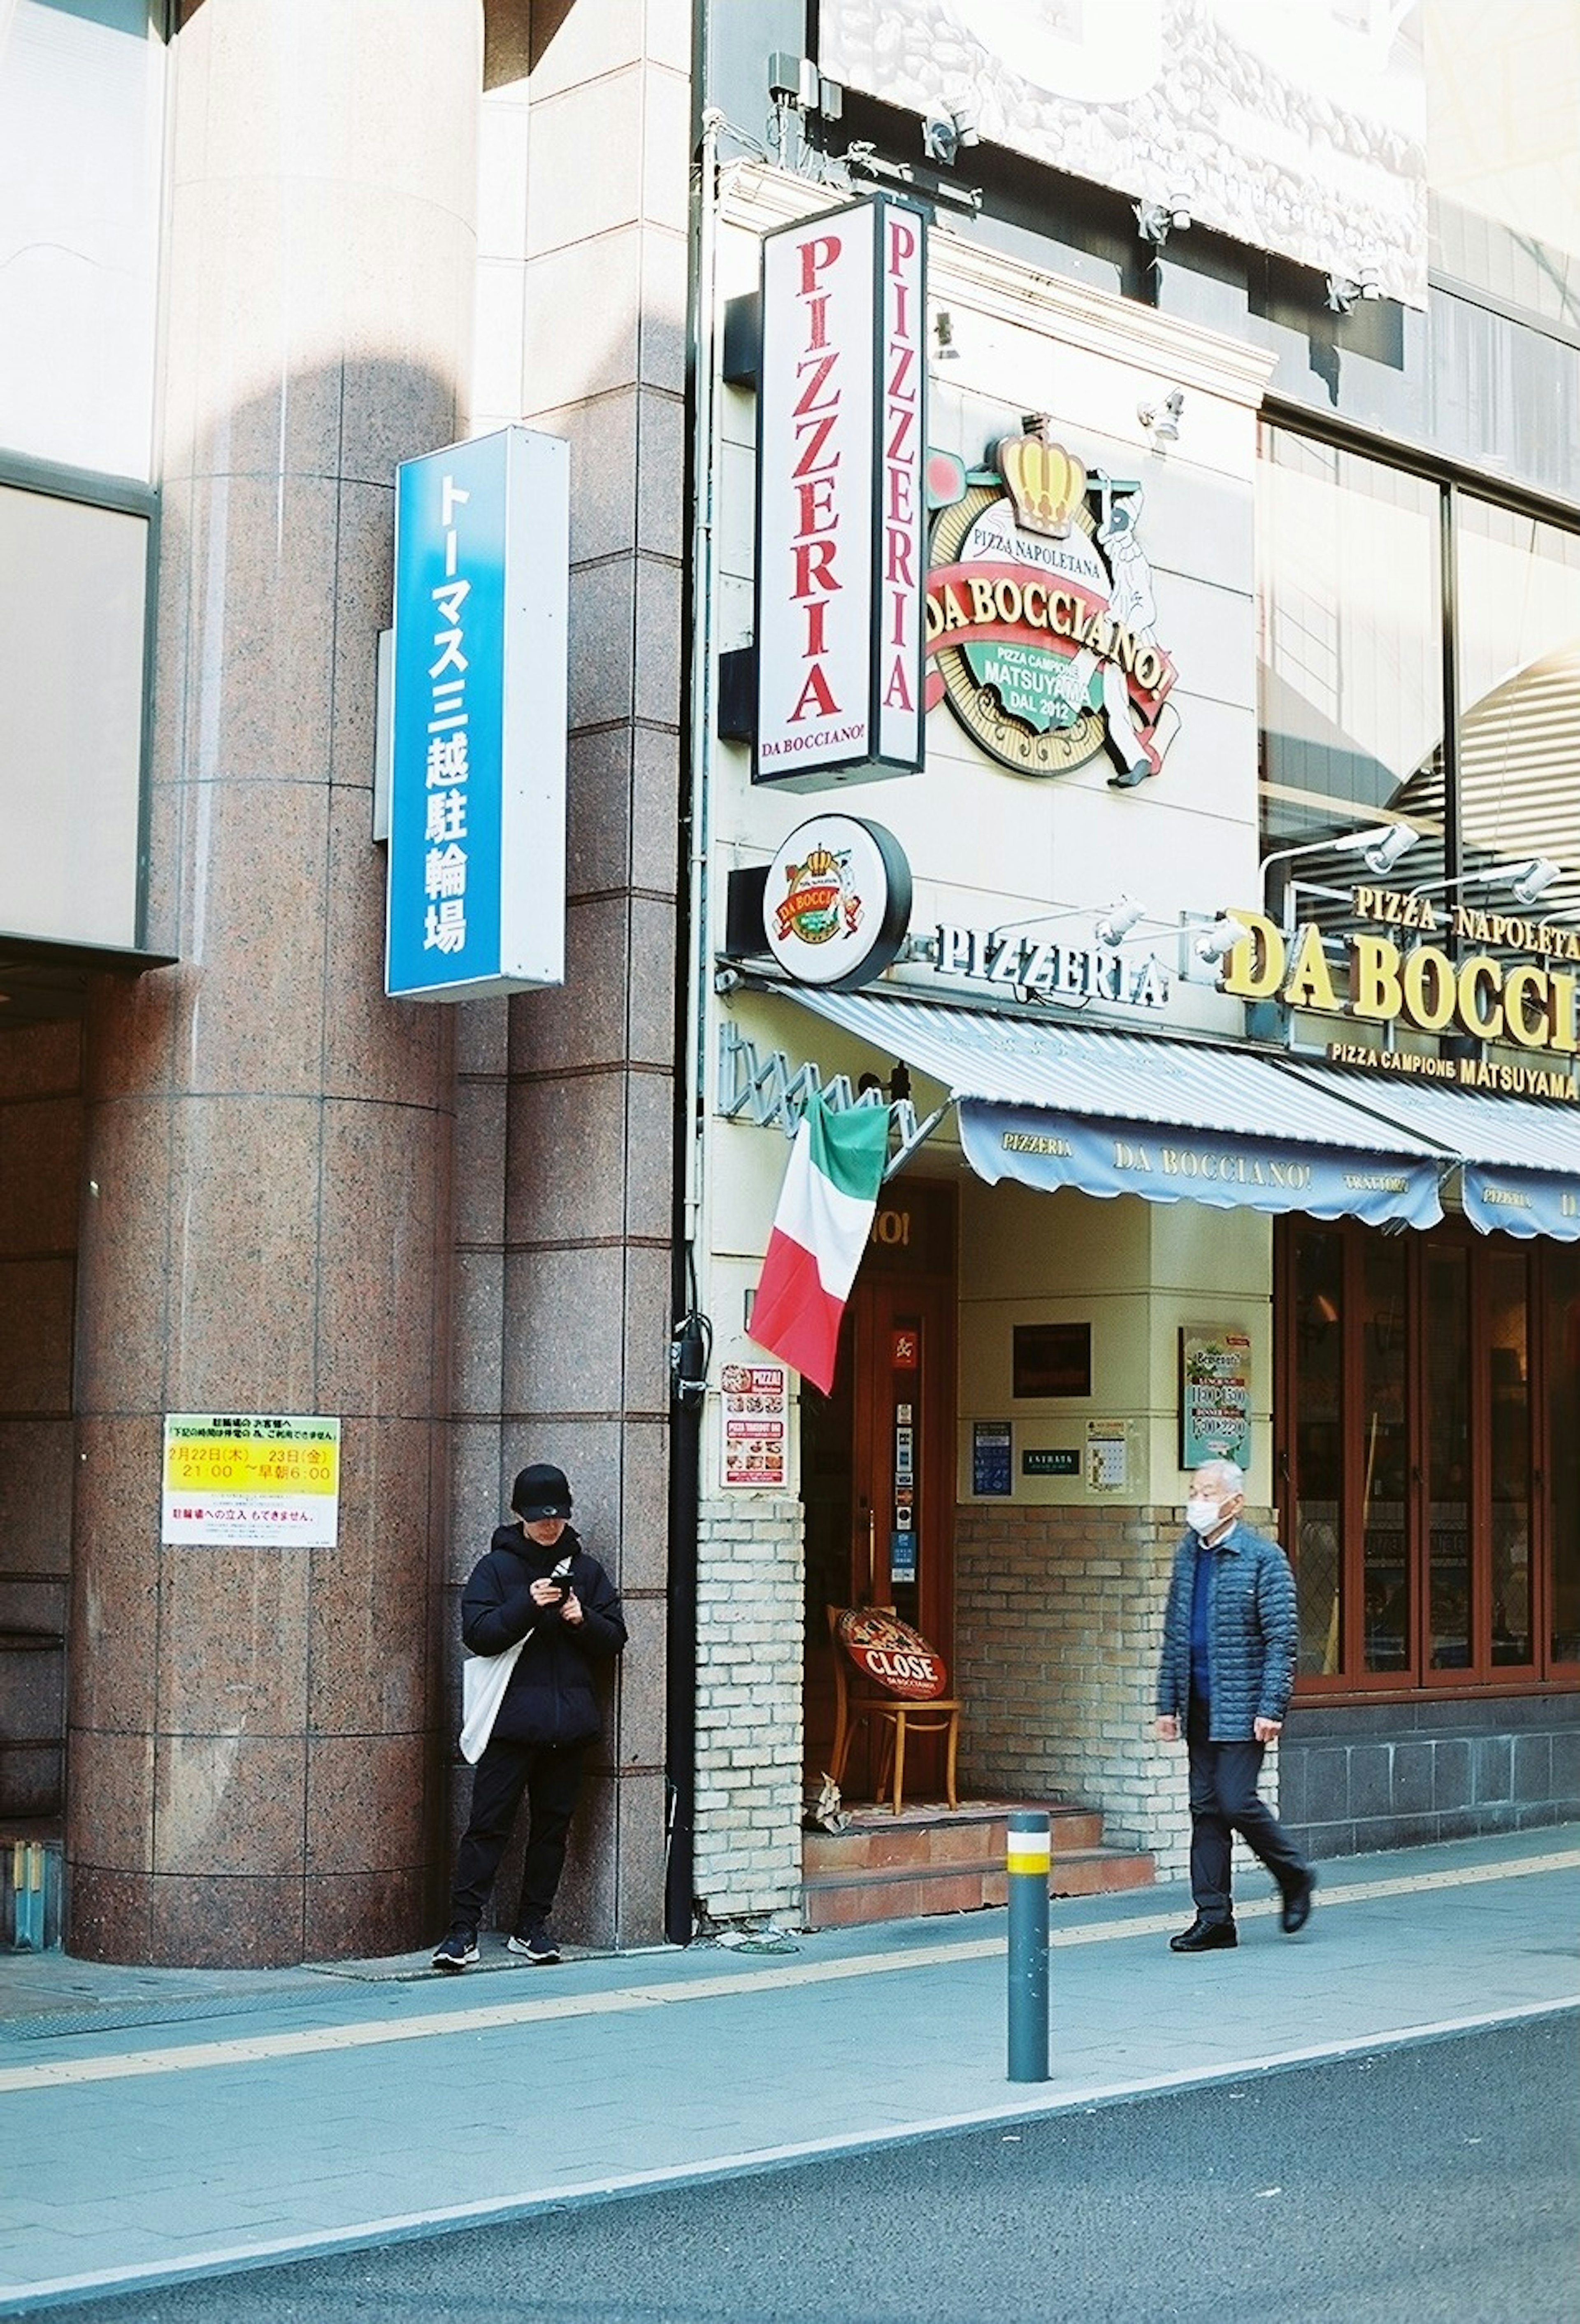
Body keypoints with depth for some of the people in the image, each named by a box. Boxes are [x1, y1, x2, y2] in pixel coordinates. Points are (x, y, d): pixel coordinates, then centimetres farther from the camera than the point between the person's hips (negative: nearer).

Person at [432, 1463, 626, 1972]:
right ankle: (463, 1931, -4)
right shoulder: (496, 1567, 2)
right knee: (488, 1825, -5)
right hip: (512, 1718, -4)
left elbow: (614, 1639, 11)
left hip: (568, 1721, 4)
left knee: (553, 1826, 8)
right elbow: (478, 1633, -8)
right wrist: (527, 1604, -20)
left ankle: (532, 1927, 18)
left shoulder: (586, 1570, 11)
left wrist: (583, 1619, -9)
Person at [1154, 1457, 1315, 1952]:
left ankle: (1294, 1876, 16)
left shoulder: (1263, 1558, -8)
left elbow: (1282, 1641, -11)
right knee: (1205, 1809, 6)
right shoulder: (1187, 1556, 11)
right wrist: (1167, 1703, 11)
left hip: (1241, 1705, -6)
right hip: (1199, 1705, 6)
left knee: (1236, 1801, -9)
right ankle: (1214, 1917, 11)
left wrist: (1271, 1708, -17)